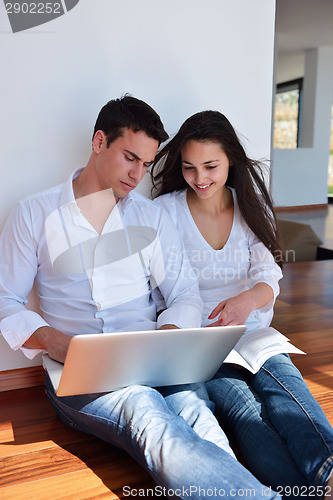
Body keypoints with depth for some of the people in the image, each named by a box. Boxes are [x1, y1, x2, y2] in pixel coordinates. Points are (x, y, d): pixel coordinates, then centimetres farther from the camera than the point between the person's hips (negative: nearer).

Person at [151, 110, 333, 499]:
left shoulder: (251, 206, 11)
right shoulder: (165, 211, 3)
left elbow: (268, 275, 0)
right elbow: (155, 291, 1)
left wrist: (248, 299, -25)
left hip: (250, 332, 2)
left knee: (281, 380, -34)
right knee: (240, 406, -33)